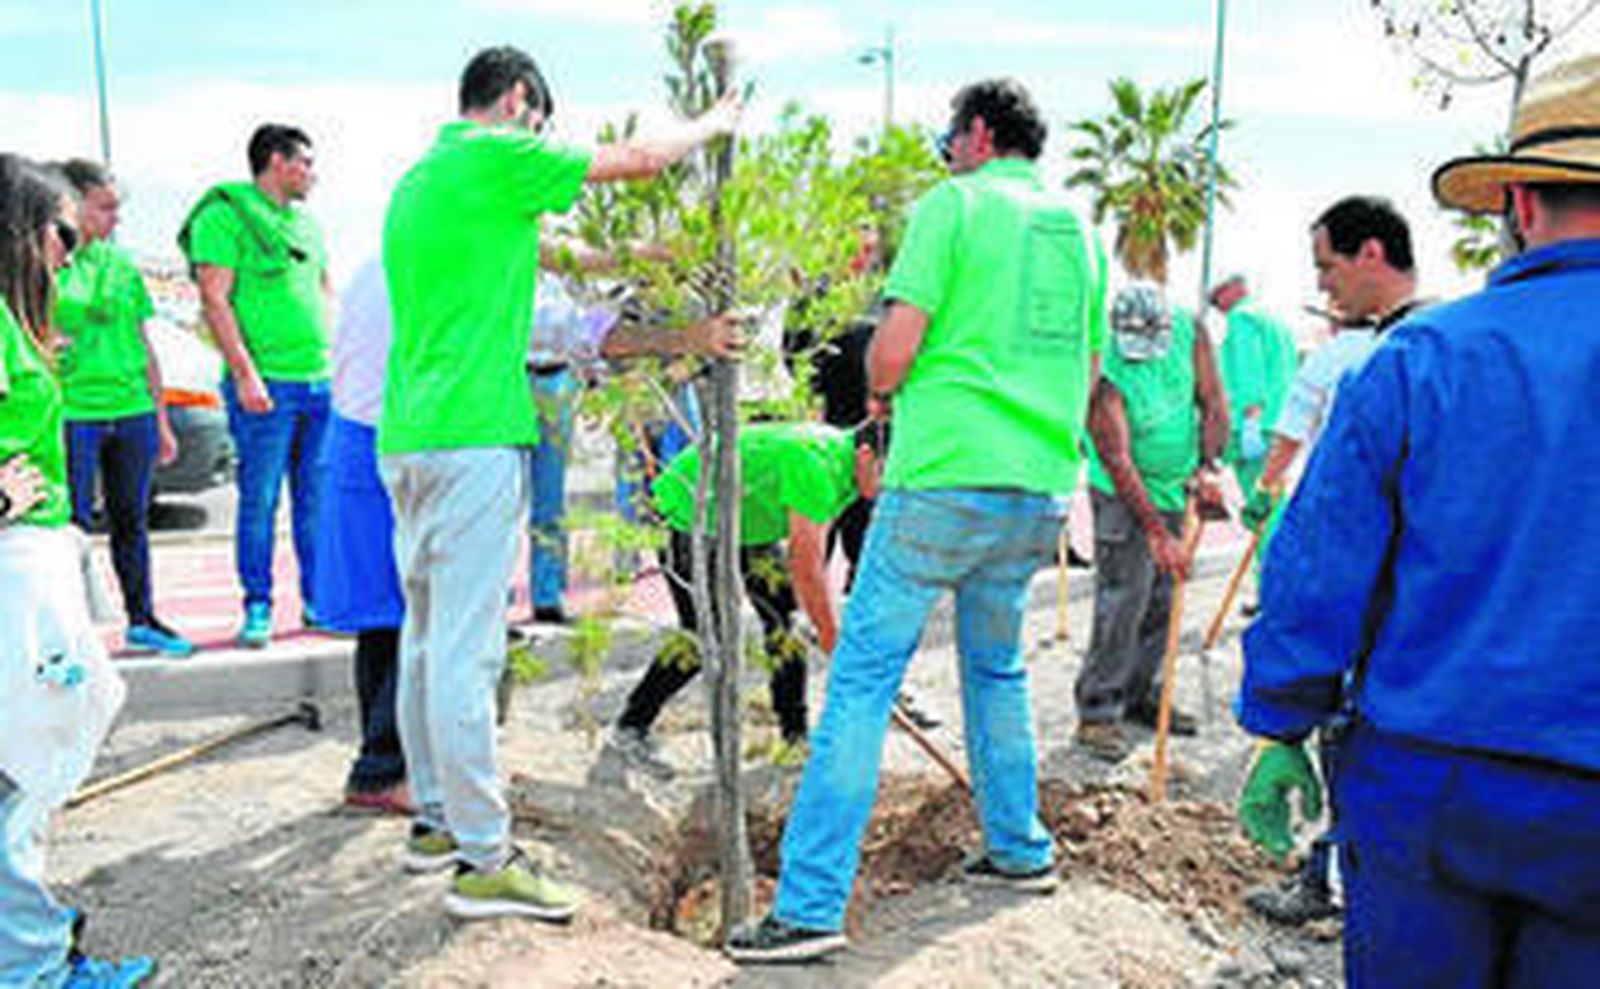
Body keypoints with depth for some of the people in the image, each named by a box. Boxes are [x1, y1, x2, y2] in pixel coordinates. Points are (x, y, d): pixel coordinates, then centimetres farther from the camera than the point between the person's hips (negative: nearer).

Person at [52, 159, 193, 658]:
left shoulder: (120, 262, 12)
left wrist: (161, 419, 15)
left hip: (133, 411, 5)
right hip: (73, 412, -4)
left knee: (131, 520, 12)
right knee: (73, 523, -1)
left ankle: (142, 621, 23)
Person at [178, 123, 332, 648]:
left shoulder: (307, 222, 19)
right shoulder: (225, 215, -3)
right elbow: (215, 301, -10)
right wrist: (245, 373, -17)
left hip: (320, 383, 6)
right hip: (266, 386, -6)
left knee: (317, 500, 8)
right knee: (259, 501, -2)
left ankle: (317, 600, 17)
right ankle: (257, 608, 7)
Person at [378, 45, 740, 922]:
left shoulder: (415, 180, 20)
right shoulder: (497, 157, -6)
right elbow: (637, 159, 0)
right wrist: (714, 124, 17)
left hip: (406, 438, 9)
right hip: (473, 439, -9)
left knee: (426, 638, 14)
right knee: (465, 650, -8)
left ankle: (435, 819, 25)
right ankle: (481, 859, -2)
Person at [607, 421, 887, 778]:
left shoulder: (841, 456, -4)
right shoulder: (816, 466, -33)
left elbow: (814, 552, 5)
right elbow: (805, 565, -29)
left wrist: (824, 621, 2)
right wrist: (832, 638, -21)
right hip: (688, 511, -9)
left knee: (785, 612, 0)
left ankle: (795, 739, 8)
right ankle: (629, 729, 1)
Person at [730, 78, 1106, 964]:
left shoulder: (955, 203, -3)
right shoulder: (1078, 227, 16)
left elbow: (895, 344, -11)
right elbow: (1088, 368, 21)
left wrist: (881, 395, 8)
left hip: (947, 478, -7)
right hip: (1042, 489, 7)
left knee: (863, 677, -4)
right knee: (997, 666, 24)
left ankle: (812, 906, -4)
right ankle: (1019, 850, 35)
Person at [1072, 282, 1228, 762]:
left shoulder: (1189, 331, -9)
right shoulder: (1106, 374, -25)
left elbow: (1214, 403, 0)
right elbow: (1118, 462, -26)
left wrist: (1206, 467, -10)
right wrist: (1156, 533, -29)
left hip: (1174, 491, 6)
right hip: (1123, 496, -6)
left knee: (1162, 602, 11)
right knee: (1122, 602, -12)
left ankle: (1141, 695, 24)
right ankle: (1098, 712, -5)